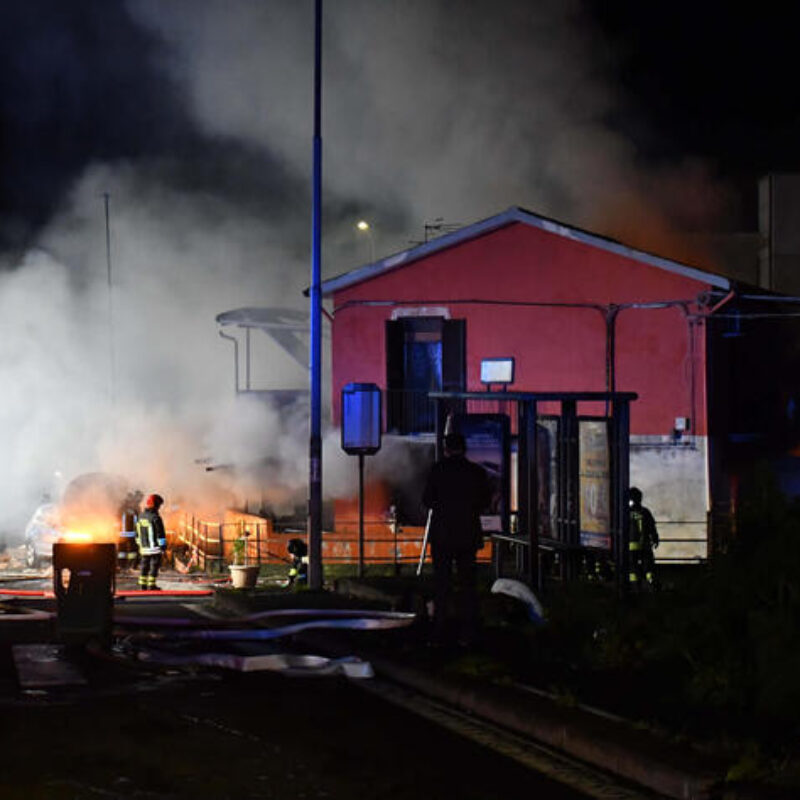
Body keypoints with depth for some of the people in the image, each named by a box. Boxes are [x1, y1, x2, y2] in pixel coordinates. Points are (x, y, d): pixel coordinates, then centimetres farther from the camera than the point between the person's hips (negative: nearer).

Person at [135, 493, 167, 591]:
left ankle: (142, 584, 15)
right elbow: (160, 532, -16)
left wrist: (139, 544, 24)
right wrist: (163, 545, -10)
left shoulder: (141, 517, 8)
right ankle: (151, 585, -4)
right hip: (155, 546, -7)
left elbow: (138, 532, 16)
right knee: (154, 565, -2)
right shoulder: (155, 517, -15)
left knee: (145, 565, 14)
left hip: (144, 546, 7)